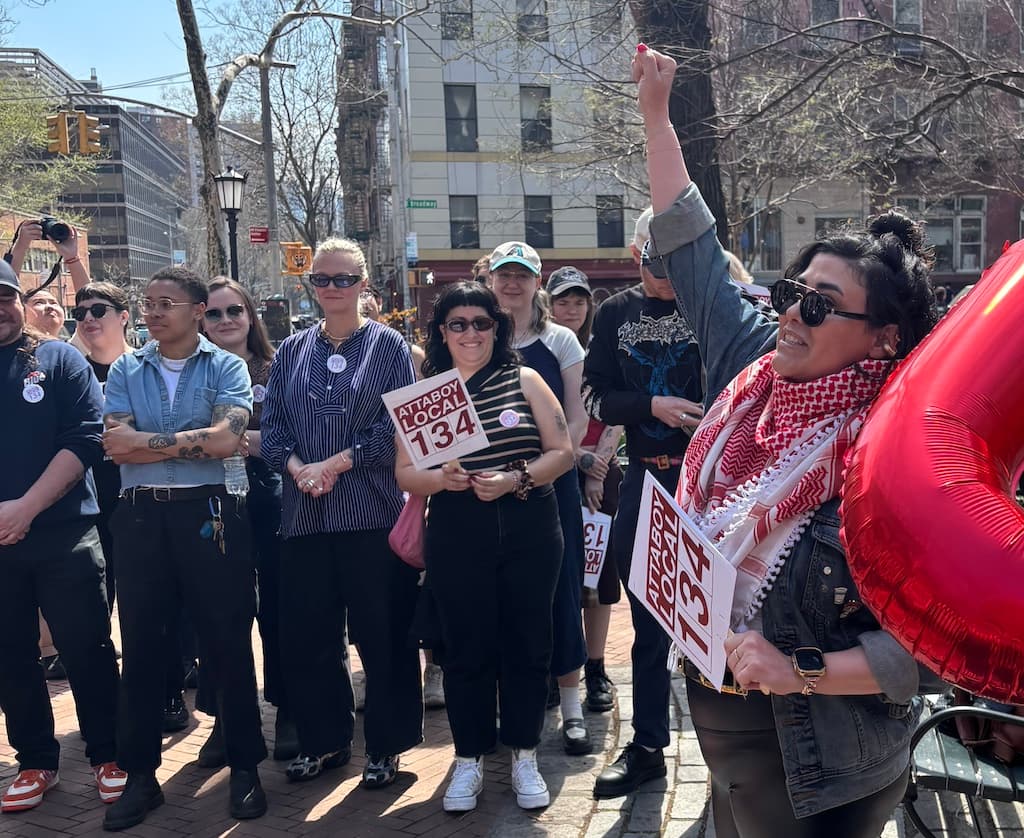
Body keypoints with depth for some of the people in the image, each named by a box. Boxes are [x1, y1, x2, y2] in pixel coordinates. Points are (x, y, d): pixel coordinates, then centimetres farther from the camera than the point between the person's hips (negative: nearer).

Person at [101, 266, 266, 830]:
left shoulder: (226, 368, 2)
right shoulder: (125, 370, 9)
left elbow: (225, 440, -14)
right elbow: (114, 445, -5)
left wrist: (146, 440, -8)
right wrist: (193, 442, -9)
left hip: (208, 514, -2)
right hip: (140, 516, 3)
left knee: (227, 641, 4)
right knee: (141, 645, 9)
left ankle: (245, 766, 17)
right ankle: (140, 774, 21)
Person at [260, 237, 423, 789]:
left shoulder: (388, 346, 2)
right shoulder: (291, 352, 13)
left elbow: (398, 426, -7)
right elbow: (271, 426, 8)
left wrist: (336, 463, -14)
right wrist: (297, 468, -11)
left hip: (372, 511, -4)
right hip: (303, 512, 4)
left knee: (382, 633, 2)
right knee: (307, 633, 9)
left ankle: (386, 745, 17)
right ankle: (324, 740, 26)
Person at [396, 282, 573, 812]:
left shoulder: (524, 380, 2)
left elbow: (562, 452, -1)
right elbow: (405, 474, 3)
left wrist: (515, 479, -16)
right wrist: (442, 479, -17)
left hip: (528, 531, 0)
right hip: (456, 536, 0)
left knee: (527, 643, 7)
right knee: (466, 648, 7)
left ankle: (524, 757, 22)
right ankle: (469, 759, 22)